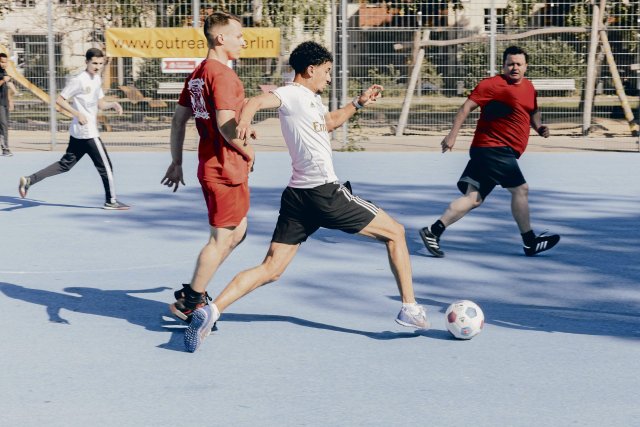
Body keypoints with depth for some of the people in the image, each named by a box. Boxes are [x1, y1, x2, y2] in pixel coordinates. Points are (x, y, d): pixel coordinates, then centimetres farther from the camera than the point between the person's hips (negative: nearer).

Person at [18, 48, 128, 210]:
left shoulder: (97, 79, 14)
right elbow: (60, 100, -13)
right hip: (87, 132, -9)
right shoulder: (79, 80, -14)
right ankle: (111, 201, 10)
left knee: (65, 164, 11)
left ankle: (29, 180, 9)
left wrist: (112, 104, 1)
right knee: (105, 166, 0)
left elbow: (100, 104, 21)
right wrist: (77, 113, -20)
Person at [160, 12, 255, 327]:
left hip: (210, 167, 10)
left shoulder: (197, 74, 12)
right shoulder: (222, 74, -17)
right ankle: (188, 302, 7)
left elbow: (178, 120, 16)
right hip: (228, 168, -10)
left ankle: (194, 292, 21)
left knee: (237, 232, 20)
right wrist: (248, 152, -9)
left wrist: (176, 163, 20)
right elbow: (226, 126, -25)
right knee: (221, 239, 0)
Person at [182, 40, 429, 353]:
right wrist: (245, 119, -48)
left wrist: (359, 103, 29)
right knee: (395, 233, 6)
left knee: (270, 270, 3)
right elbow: (256, 102, -27)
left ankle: (210, 311, -12)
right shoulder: (292, 95, -9)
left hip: (298, 197, 10)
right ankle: (410, 308, 8)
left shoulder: (313, 99, 20)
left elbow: (329, 122, 39)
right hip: (325, 193, -9)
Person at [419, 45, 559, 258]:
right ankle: (530, 243, 4)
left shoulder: (529, 87, 16)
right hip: (493, 149, -8)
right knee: (520, 189, -6)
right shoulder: (494, 85, -10)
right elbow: (467, 107, -13)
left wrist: (539, 126, 12)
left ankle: (433, 231, 2)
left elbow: (532, 111, 34)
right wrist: (452, 135, -21)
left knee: (474, 198, 3)